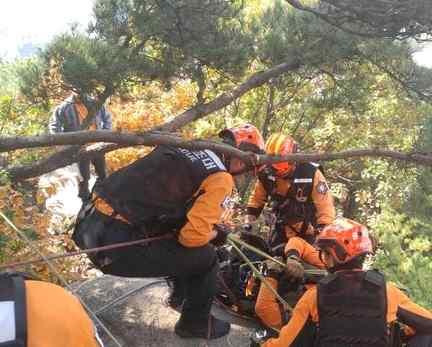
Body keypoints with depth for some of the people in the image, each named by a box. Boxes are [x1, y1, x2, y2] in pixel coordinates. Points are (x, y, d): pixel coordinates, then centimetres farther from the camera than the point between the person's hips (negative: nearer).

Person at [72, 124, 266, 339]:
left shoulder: (184, 145, 14)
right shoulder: (221, 178, -7)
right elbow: (194, 235, -12)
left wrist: (205, 224, 25)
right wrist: (215, 234, 10)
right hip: (115, 243, -8)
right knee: (205, 257, 7)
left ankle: (182, 292, 49)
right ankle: (196, 324, 28)